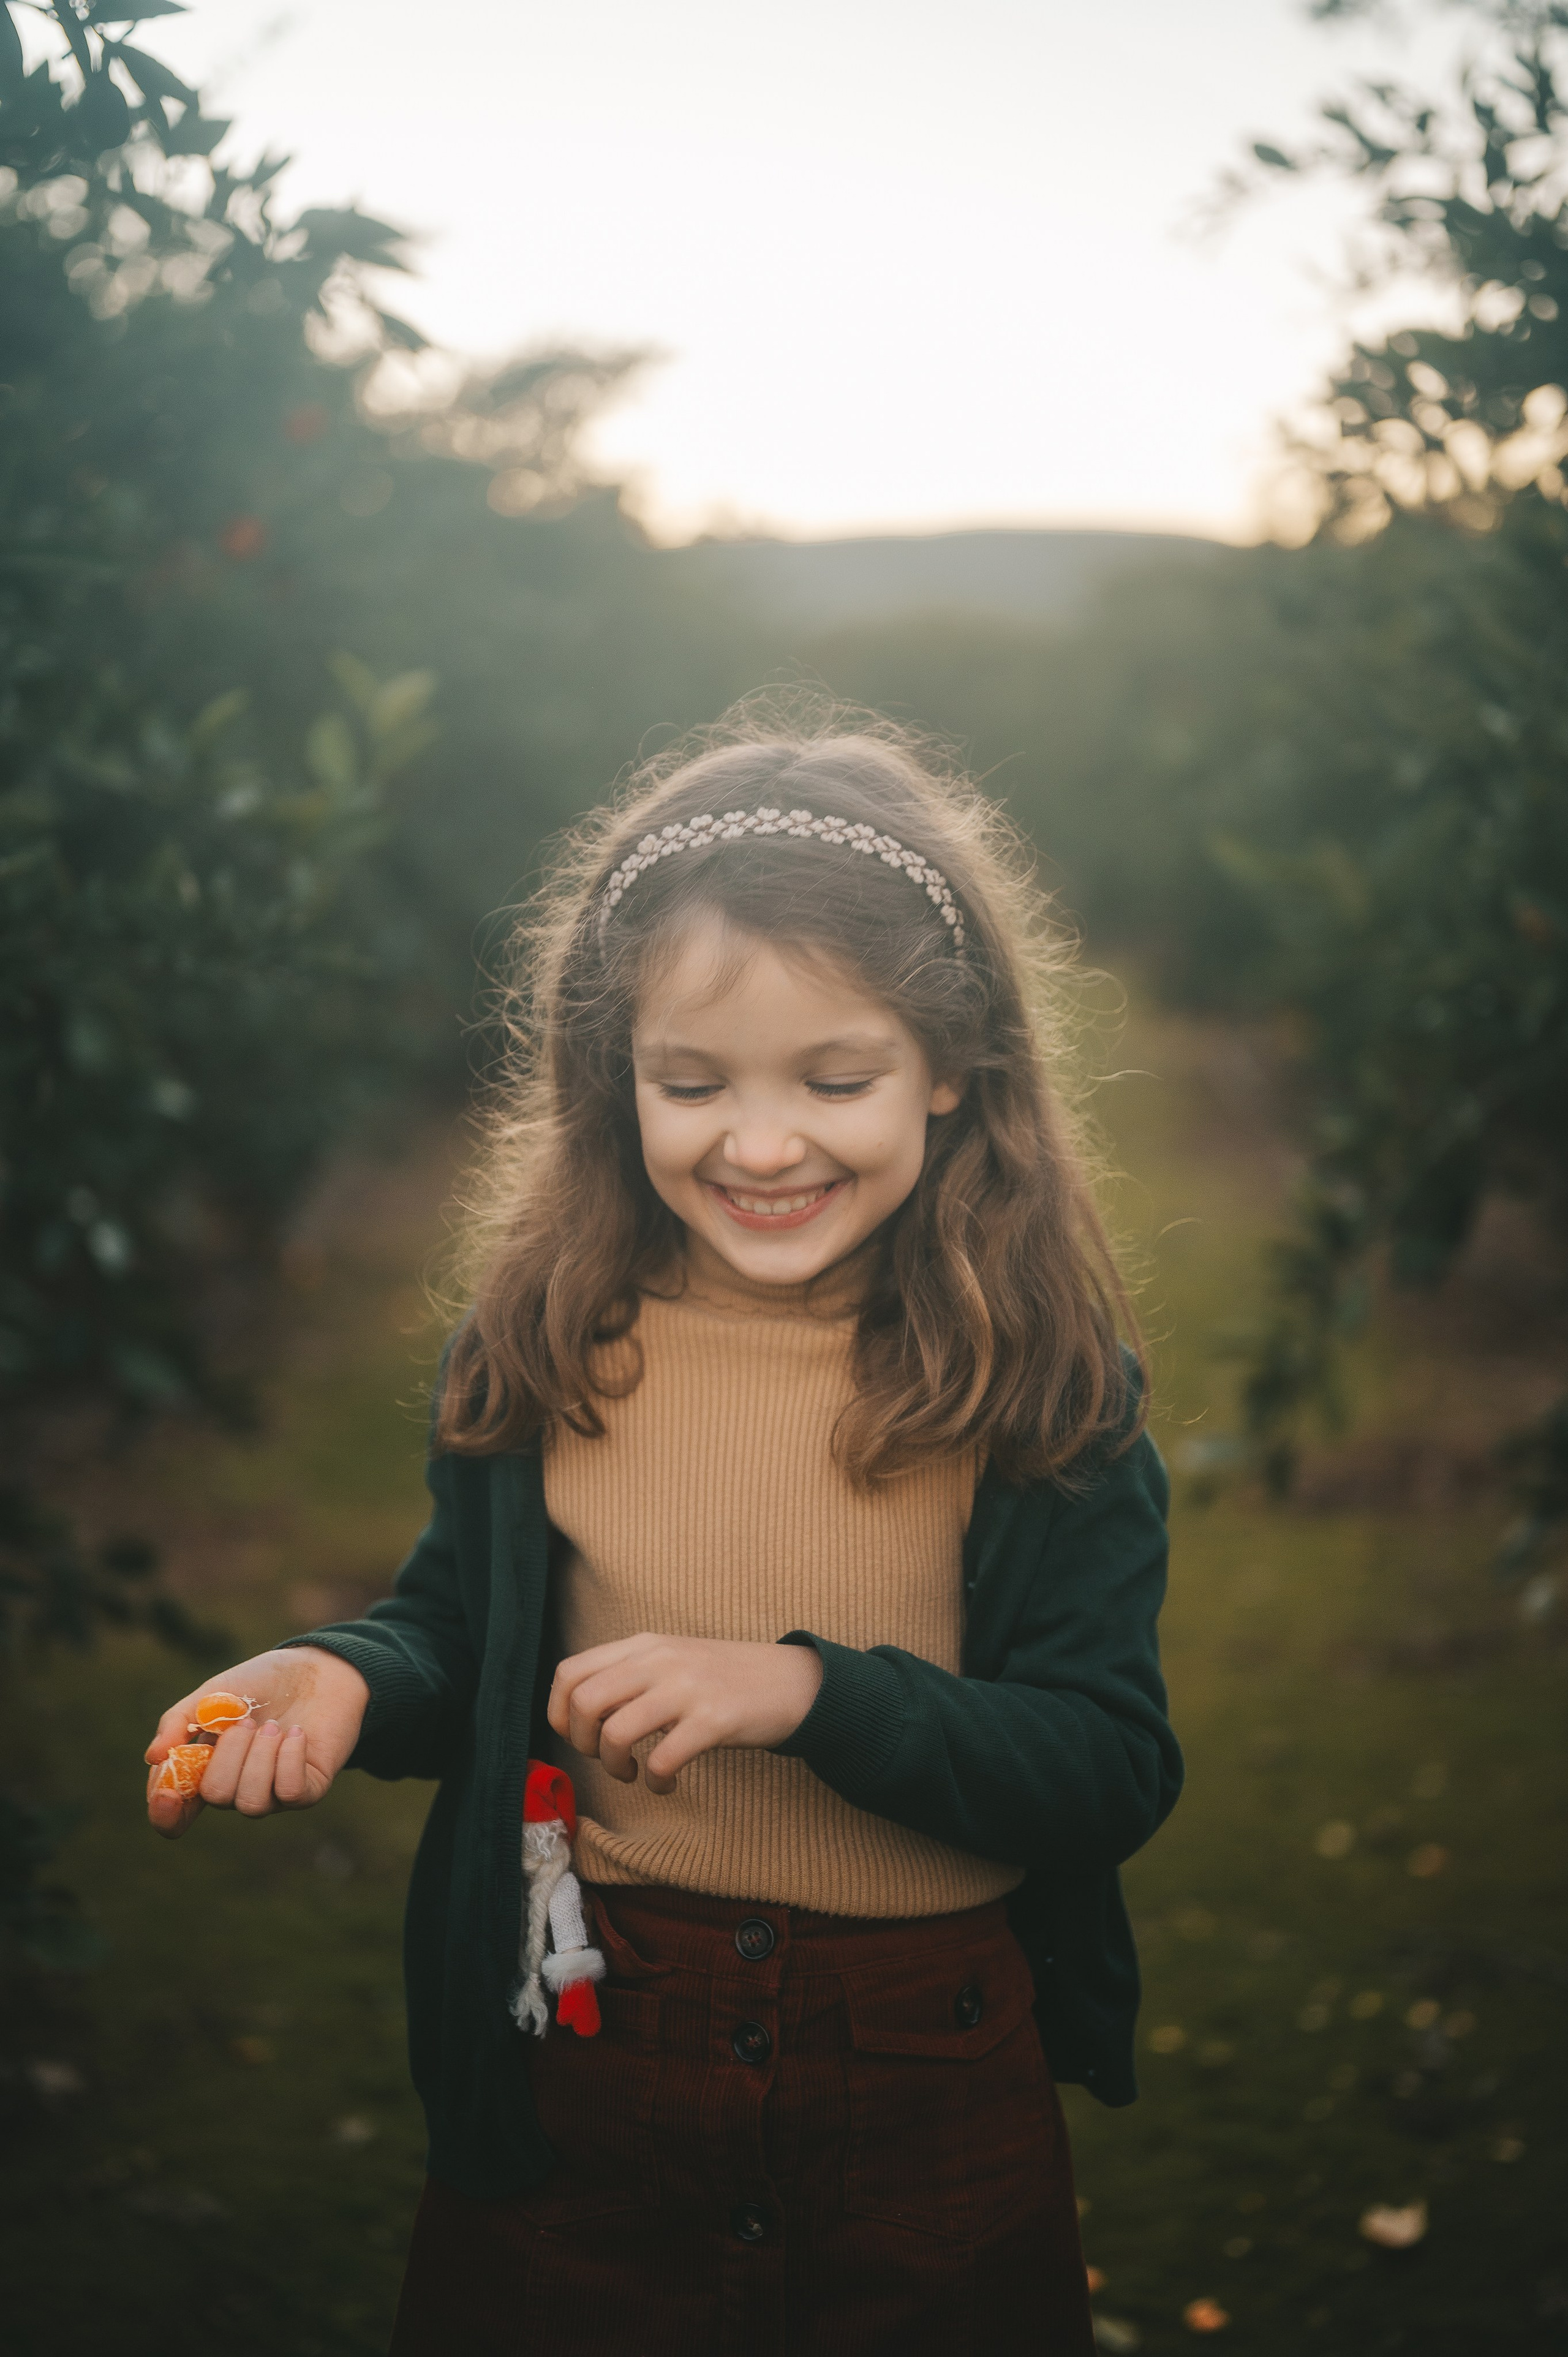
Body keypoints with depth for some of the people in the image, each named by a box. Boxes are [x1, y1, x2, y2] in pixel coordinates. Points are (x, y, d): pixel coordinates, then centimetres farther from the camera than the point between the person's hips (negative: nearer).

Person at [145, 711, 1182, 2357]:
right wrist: (348, 1676, -15)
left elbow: (1118, 1771, -13)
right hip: (578, 2074, 1)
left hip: (933, 2098, -1)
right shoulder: (540, 1341, -6)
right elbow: (461, 1630, 7)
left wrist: (810, 1690, -26)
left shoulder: (1044, 1380, -12)